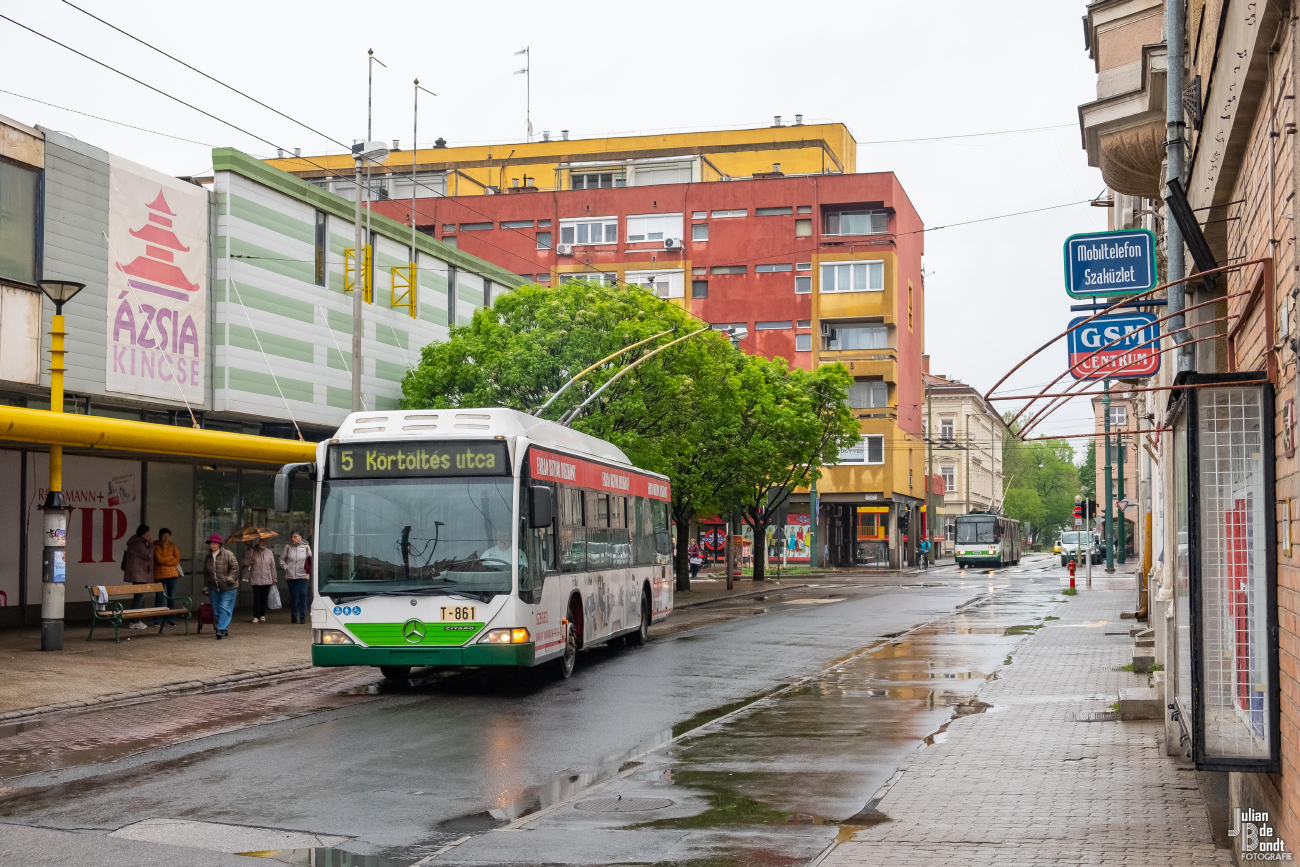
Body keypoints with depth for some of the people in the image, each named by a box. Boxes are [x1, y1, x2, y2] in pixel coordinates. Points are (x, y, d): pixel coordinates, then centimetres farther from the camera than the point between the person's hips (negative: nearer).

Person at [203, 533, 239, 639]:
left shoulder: (228, 554, -8)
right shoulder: (208, 557, 11)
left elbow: (235, 566, -10)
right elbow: (206, 574, 19)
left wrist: (230, 578, -18)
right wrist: (205, 586, 18)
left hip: (228, 588, -6)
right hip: (214, 588, 6)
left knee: (224, 608, -12)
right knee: (217, 610, 7)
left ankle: (222, 629, -13)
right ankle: (225, 631, 17)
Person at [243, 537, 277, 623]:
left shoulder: (269, 552, 9)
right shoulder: (252, 551, 5)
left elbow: (272, 566, 12)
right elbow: (245, 562, 9)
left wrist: (274, 580, 12)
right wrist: (251, 560, -13)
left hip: (267, 580, 2)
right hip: (255, 579, -2)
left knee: (264, 598, 3)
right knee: (257, 598, -8)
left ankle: (262, 615, 16)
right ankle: (256, 616, -5)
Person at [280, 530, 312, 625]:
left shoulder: (306, 547, 4)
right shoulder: (287, 547, 4)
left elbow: (310, 560, 11)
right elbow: (282, 559, 15)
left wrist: (309, 568, -5)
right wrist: (285, 567, 2)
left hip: (303, 575, -1)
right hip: (290, 576, 1)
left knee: (302, 594, -13)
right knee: (293, 596, 5)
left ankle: (302, 616, -6)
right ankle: (293, 617, 15)